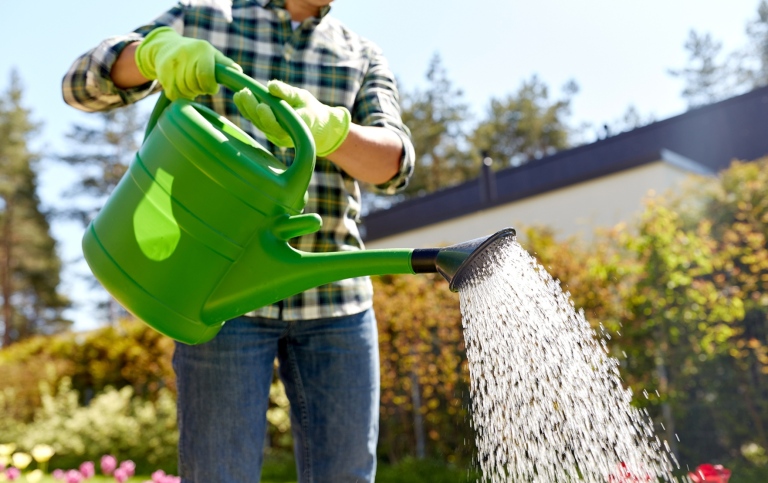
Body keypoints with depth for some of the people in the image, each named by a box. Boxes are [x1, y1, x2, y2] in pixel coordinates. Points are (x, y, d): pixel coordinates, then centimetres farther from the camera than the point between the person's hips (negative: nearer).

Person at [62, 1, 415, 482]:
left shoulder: (366, 58, 13)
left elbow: (394, 162, -4)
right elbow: (84, 85, 5)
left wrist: (323, 127, -26)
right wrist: (155, 48, -18)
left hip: (334, 296, 2)